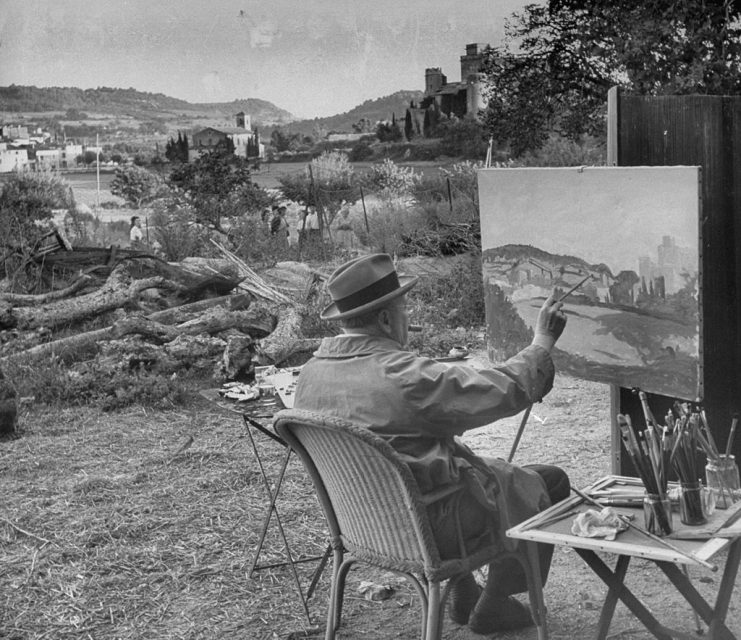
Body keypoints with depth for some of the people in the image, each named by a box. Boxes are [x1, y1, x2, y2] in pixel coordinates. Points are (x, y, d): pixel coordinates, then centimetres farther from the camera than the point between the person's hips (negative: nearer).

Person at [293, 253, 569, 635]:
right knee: (550, 482, 10)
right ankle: (492, 606, 21)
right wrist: (543, 342, -4)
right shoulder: (403, 376, -27)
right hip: (428, 526, -8)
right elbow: (507, 390, -20)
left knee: (459, 464, 35)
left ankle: (463, 598, 37)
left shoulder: (310, 374, -4)